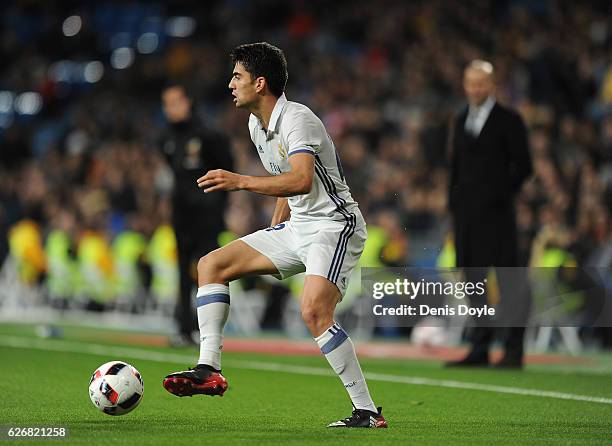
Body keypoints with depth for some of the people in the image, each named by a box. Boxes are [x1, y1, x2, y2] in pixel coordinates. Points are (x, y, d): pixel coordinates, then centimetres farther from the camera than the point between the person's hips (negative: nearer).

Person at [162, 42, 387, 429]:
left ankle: (367, 411, -21)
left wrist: (240, 182, -41)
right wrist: (276, 228, 23)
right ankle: (209, 369, -3)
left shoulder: (297, 120, -19)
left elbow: (301, 180, -36)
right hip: (297, 228, 10)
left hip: (335, 226, -10)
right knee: (212, 265, 4)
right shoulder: (257, 126, 11)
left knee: (314, 310, -29)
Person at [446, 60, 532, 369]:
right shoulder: (461, 120, 17)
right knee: (474, 281, 6)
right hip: (466, 212, 6)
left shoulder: (508, 120, -1)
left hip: (496, 212, -6)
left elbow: (523, 166, -3)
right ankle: (479, 349, 10)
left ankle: (513, 351, -3)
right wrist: (454, 202, 12)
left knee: (508, 281, -5)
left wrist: (502, 195, -10)